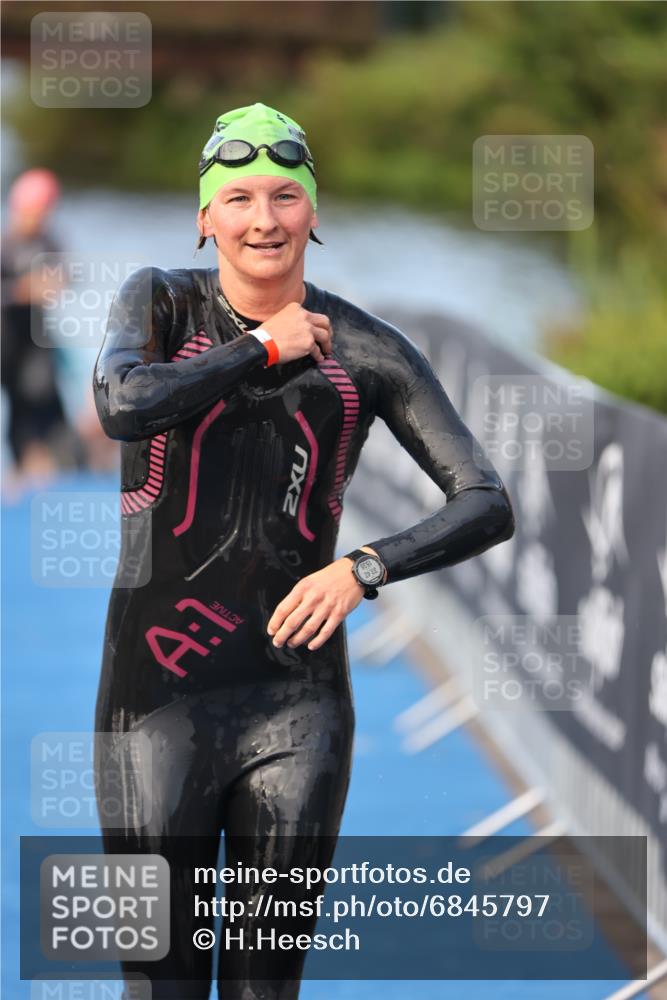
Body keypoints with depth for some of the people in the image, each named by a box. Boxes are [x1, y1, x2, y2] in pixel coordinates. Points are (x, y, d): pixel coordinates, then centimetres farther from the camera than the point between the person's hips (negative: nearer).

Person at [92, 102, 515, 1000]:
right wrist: (265, 350, -11)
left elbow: (488, 506, -3)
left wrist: (364, 569, -18)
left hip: (299, 704, 1)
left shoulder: (366, 351, 2)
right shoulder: (162, 302, 2)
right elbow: (123, 406, -21)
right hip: (160, 694, -1)